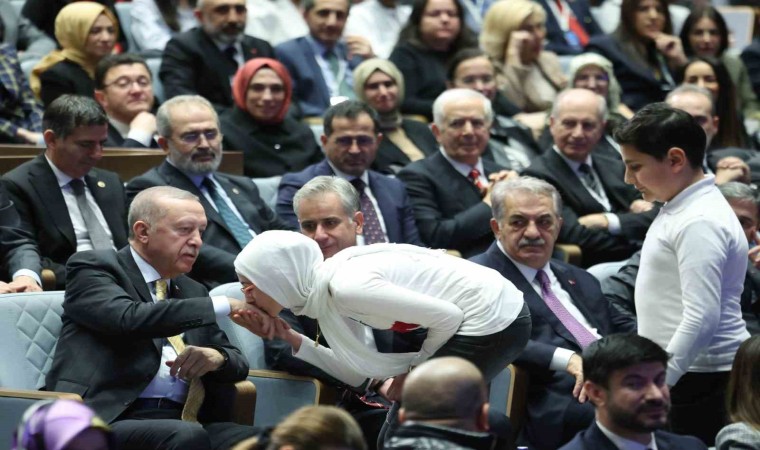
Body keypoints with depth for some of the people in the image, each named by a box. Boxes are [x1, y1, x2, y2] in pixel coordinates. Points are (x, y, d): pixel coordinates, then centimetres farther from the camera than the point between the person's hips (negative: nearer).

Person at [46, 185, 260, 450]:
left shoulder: (192, 292, 24)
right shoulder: (92, 268, 4)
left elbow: (238, 362, 23)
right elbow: (129, 319, -15)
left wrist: (217, 357, -2)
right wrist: (224, 306, -14)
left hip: (184, 420, 5)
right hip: (113, 419, -5)